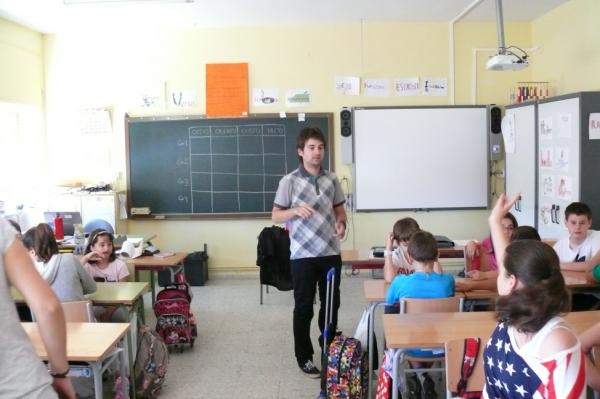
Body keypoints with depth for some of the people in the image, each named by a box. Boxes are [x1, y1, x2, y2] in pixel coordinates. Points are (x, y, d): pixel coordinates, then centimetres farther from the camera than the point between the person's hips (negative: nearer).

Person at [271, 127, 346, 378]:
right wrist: (295, 210, -22)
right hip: (303, 255, -4)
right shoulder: (289, 182, -7)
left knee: (331, 304, 14)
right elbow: (276, 216, -3)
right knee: (304, 307, 5)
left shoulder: (331, 180, 5)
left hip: (331, 253, 4)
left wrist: (341, 223, -7)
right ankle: (304, 357, 19)